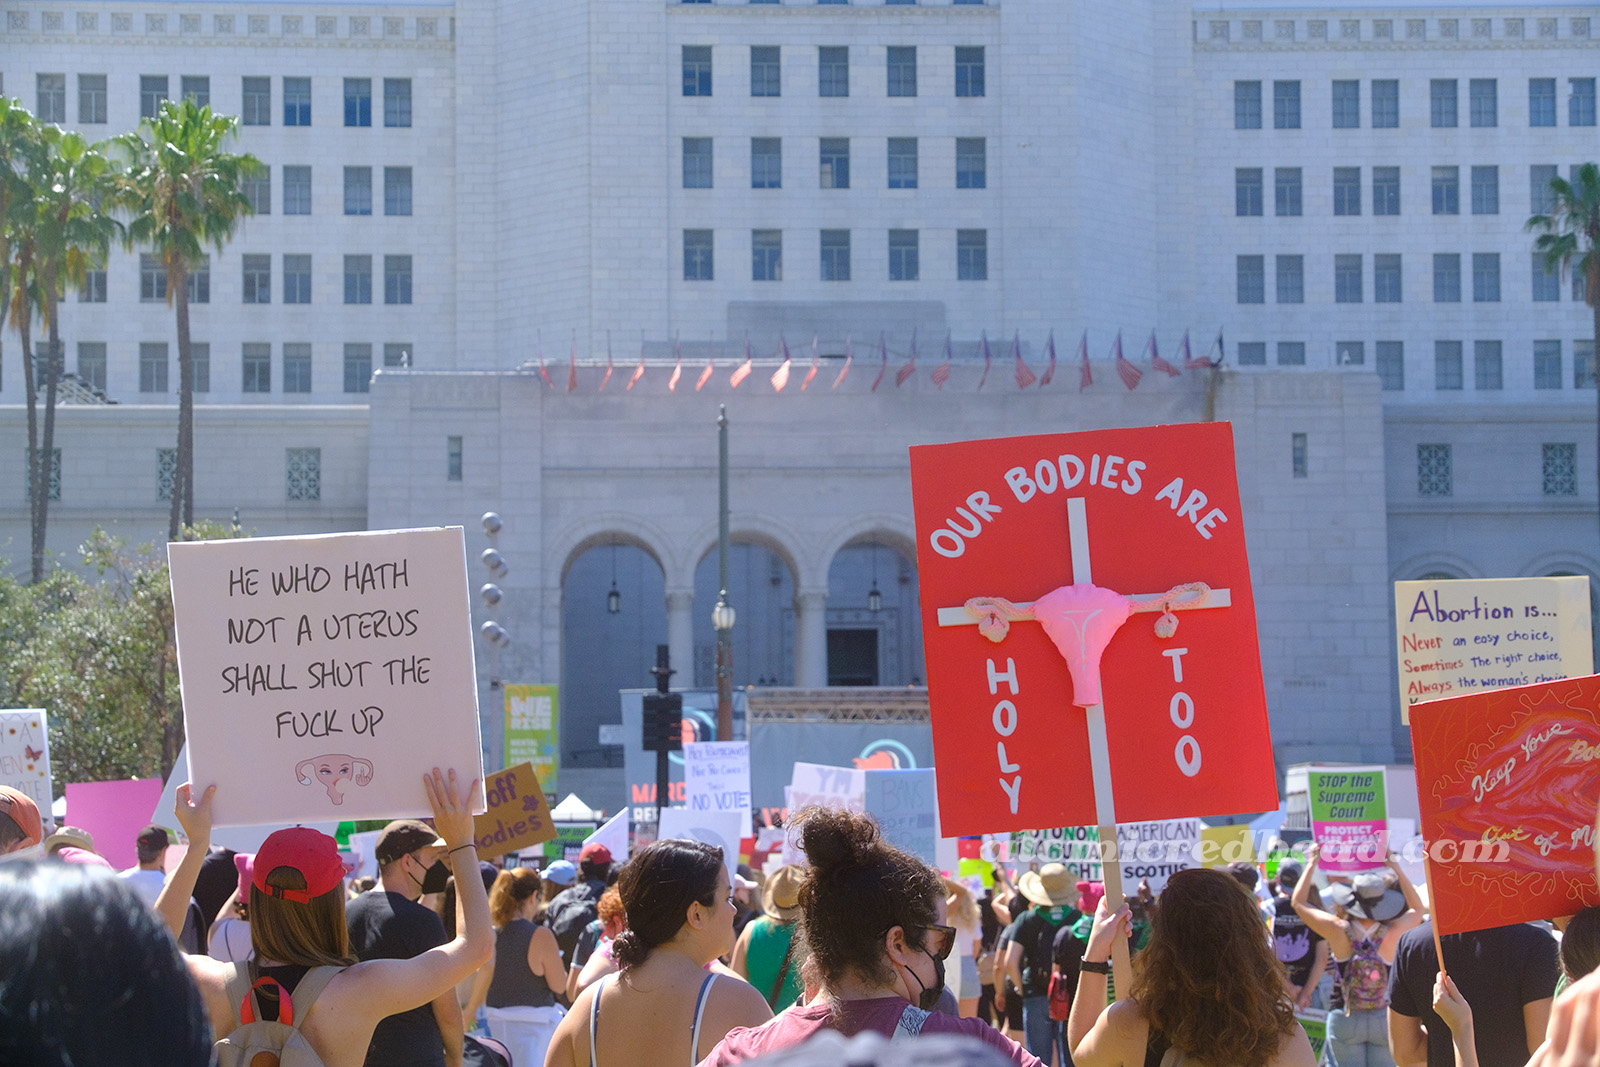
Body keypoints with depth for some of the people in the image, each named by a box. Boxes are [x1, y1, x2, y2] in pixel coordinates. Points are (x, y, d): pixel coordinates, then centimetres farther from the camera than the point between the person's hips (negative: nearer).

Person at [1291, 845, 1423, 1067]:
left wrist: (1312, 864, 13)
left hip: (1344, 1017, 0)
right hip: (1384, 1018, 0)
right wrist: (1397, 870, 17)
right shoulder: (1392, 933, -10)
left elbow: (1298, 901, 3)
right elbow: (1417, 909, 14)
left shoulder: (1338, 931, -13)